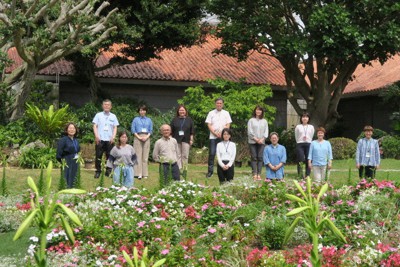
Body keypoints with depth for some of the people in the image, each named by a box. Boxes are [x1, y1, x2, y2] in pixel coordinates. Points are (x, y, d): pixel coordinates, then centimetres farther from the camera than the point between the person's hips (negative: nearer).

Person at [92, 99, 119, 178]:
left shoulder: (113, 116, 10)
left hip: (109, 139, 1)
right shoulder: (98, 115, 6)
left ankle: (108, 171, 11)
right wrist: (96, 136, -9)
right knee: (98, 155, -1)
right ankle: (98, 171, 6)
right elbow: (95, 126, 3)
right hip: (100, 139, -1)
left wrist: (113, 137, -5)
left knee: (109, 156, 2)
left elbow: (115, 127, 8)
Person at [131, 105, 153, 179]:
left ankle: (145, 174, 1)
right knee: (138, 156, -7)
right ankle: (138, 174, -8)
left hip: (146, 138, 2)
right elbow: (133, 130, 3)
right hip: (138, 138, -2)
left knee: (145, 156, -1)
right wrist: (139, 137, -8)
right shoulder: (136, 119, 8)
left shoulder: (149, 120, 13)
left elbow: (151, 130, 11)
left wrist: (146, 137, -5)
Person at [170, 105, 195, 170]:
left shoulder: (189, 120, 8)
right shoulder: (175, 120, 8)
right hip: (177, 140, 0)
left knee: (185, 156, -1)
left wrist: (191, 139, 1)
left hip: (186, 140, 0)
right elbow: (171, 131, 8)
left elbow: (192, 130, 7)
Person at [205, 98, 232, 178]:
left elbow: (228, 125, 4)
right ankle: (210, 171, 0)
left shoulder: (226, 113, 10)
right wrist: (215, 133, -10)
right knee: (212, 153, -5)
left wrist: (221, 133, -9)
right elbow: (209, 125, 2)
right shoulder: (211, 113, 8)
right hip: (213, 137, 0)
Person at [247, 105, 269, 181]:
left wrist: (262, 139, -7)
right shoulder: (251, 120, 6)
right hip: (252, 141, -2)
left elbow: (266, 132, 8)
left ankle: (259, 174, -4)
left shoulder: (264, 121, 14)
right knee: (254, 157, -6)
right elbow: (249, 131, -1)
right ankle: (254, 174, -8)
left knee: (260, 158, -4)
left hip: (261, 142, 2)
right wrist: (255, 139, -11)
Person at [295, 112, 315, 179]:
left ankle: (307, 176, 5)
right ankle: (300, 176, -4)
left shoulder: (311, 127, 9)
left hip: (308, 144, 1)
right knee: (300, 161, -7)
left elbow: (311, 136, 16)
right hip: (300, 145, -1)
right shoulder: (298, 127, 5)